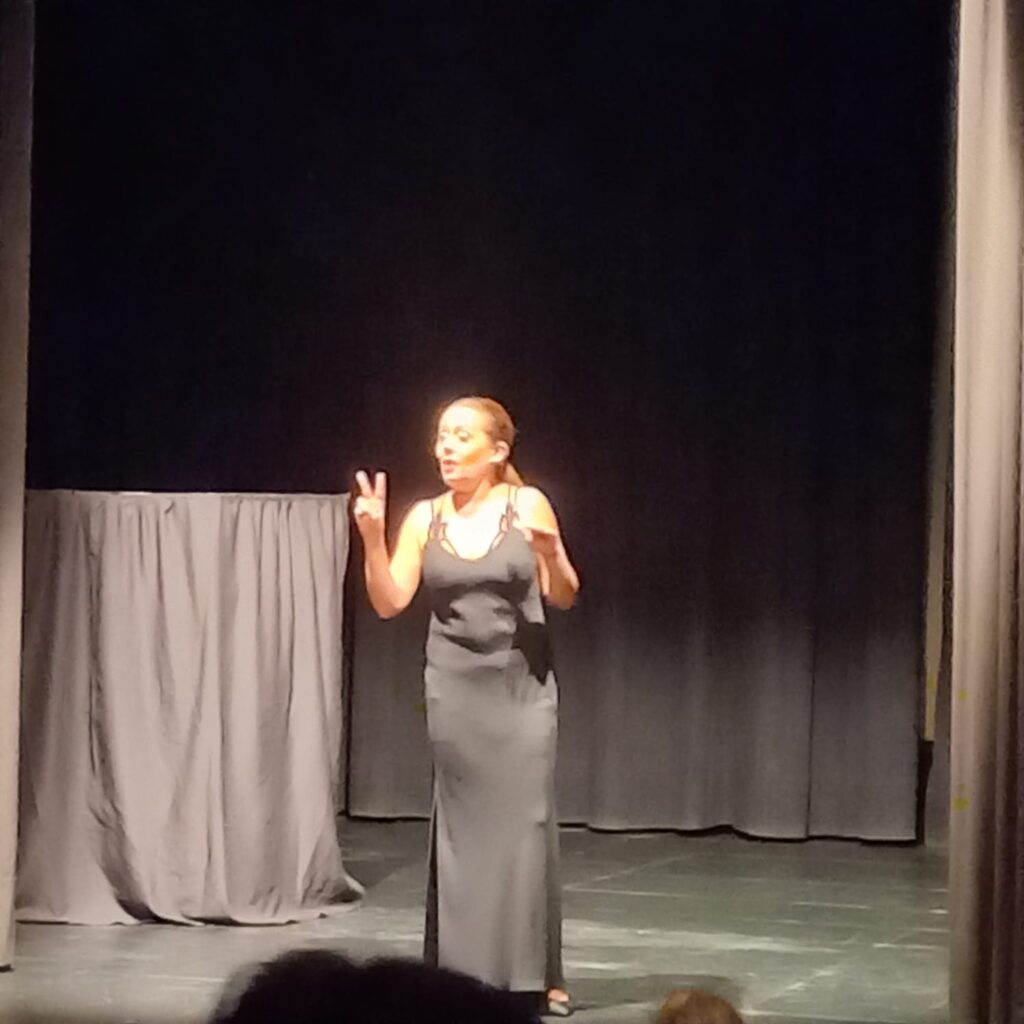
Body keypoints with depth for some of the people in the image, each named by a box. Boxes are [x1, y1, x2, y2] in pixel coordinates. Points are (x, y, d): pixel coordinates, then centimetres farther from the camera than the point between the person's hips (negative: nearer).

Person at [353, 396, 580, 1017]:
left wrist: (551, 554, -22)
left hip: (521, 685, -2)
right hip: (455, 688, 2)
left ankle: (537, 975, 4)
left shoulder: (527, 504, -5)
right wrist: (373, 536, -14)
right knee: (462, 823, 5)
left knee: (526, 821, -3)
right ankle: (469, 972, 12)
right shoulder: (426, 517, 2)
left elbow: (564, 598, -2)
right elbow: (390, 603, -1)